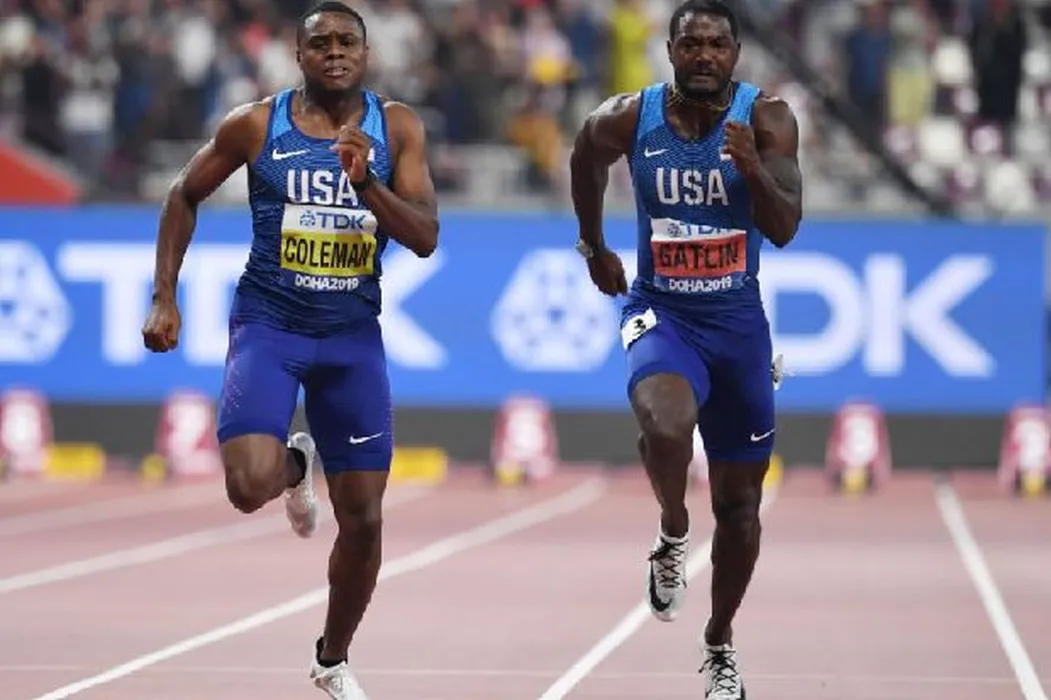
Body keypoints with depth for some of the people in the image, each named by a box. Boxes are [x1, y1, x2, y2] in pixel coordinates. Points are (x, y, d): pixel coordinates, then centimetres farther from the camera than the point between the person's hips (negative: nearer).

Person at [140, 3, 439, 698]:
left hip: (353, 334, 2)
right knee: (250, 486, -23)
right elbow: (185, 196, 8)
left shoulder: (397, 127, -3)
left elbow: (426, 238, -9)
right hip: (268, 325, -2)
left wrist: (367, 183, -25)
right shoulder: (256, 125, -6)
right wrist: (164, 297, 2)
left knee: (364, 516, 5)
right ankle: (294, 465, 17)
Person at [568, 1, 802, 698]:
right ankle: (673, 536, -4)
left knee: (739, 502, 11)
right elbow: (586, 162, 13)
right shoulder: (628, 118, -11)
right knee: (666, 424, -35)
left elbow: (785, 228, -19)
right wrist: (595, 247, 20)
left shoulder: (766, 118, -12)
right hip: (660, 313, -2)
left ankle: (721, 643, 31)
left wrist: (752, 169, -36)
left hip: (738, 321, 2)